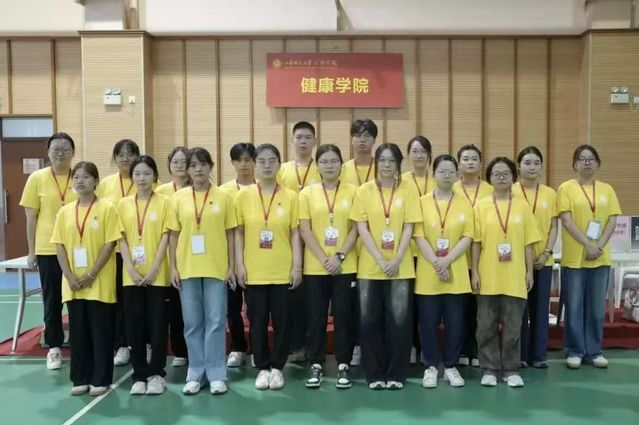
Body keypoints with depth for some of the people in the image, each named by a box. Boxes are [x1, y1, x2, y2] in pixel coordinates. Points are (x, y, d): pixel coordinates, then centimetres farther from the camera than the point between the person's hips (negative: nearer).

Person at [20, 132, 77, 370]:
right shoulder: (37, 178, 0)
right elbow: (31, 218, 2)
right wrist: (31, 251, 0)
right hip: (48, 250, 0)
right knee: (52, 301, 8)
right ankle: (54, 347, 21)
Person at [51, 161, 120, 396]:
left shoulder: (107, 208, -5)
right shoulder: (65, 211, 7)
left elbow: (110, 244, -9)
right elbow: (60, 246, 5)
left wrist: (91, 275, -13)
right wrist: (70, 277, -6)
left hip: (100, 284, -4)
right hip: (73, 284, 4)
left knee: (101, 332, 3)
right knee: (77, 332, 10)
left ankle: (101, 380, 13)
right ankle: (80, 379, 20)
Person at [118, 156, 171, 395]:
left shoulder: (163, 202, -1)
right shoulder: (124, 204, 6)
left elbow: (165, 237, -5)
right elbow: (122, 239, 3)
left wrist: (153, 269, -12)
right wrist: (131, 269, -8)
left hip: (157, 275, -2)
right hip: (132, 275, 3)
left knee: (158, 324, 2)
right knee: (135, 325, 6)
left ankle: (157, 373, 13)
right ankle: (139, 375, 17)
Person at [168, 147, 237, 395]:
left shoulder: (224, 197, 1)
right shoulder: (178, 198, 4)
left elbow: (230, 234, 3)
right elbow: (173, 235, 6)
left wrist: (231, 266, -1)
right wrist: (173, 267, 0)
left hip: (216, 268, -1)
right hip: (187, 268, 1)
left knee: (216, 322, 3)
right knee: (192, 323, 8)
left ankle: (216, 375, 13)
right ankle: (195, 374, 19)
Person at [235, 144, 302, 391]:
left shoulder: (290, 197, 1)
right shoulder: (243, 196, 2)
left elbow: (295, 233, 2)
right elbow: (238, 233, 4)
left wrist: (297, 266, -3)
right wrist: (240, 264, -2)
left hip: (283, 271, 0)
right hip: (254, 271, 0)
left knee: (282, 321, 6)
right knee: (258, 322, 7)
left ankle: (277, 367, 22)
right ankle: (263, 368, 22)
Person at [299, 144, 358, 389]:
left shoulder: (352, 192, 3)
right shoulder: (307, 193, 3)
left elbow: (355, 229, 0)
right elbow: (305, 231, -2)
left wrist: (339, 256, -12)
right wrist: (324, 259, -11)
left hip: (345, 266, 0)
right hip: (315, 266, 0)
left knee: (343, 315, 4)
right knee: (316, 317, 5)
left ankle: (343, 365, 14)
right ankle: (316, 365, 16)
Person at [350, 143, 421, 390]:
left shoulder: (408, 189, 1)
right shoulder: (364, 191, 1)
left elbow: (408, 228, -2)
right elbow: (362, 229, -4)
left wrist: (396, 261, -12)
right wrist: (381, 260, -13)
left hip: (401, 267, 0)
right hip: (370, 267, 1)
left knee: (399, 321, 1)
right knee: (370, 321, 4)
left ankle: (396, 374, 15)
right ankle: (375, 374, 17)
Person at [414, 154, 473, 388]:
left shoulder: (465, 204, 5)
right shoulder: (422, 202, 2)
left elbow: (467, 237, -2)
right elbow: (419, 236, -5)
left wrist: (447, 261, -13)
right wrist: (435, 263, -15)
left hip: (456, 274, 1)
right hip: (428, 274, -1)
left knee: (455, 322, 5)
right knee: (429, 322, 4)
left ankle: (451, 366, 19)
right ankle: (430, 367, 17)